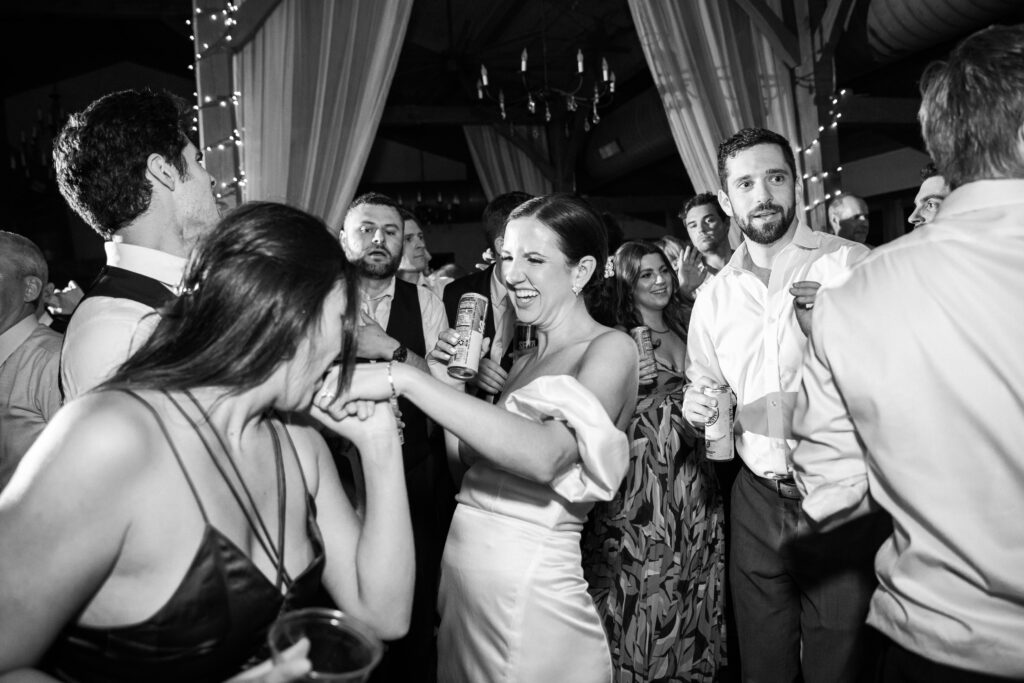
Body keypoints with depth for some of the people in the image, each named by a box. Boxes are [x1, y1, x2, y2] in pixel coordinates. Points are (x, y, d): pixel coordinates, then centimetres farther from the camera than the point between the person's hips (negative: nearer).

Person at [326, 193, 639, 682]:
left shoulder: (610, 348, -11)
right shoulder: (523, 361, 11)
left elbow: (546, 455, -29)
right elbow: (471, 458, 12)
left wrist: (406, 379, -28)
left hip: (530, 595, -6)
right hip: (462, 576, 7)